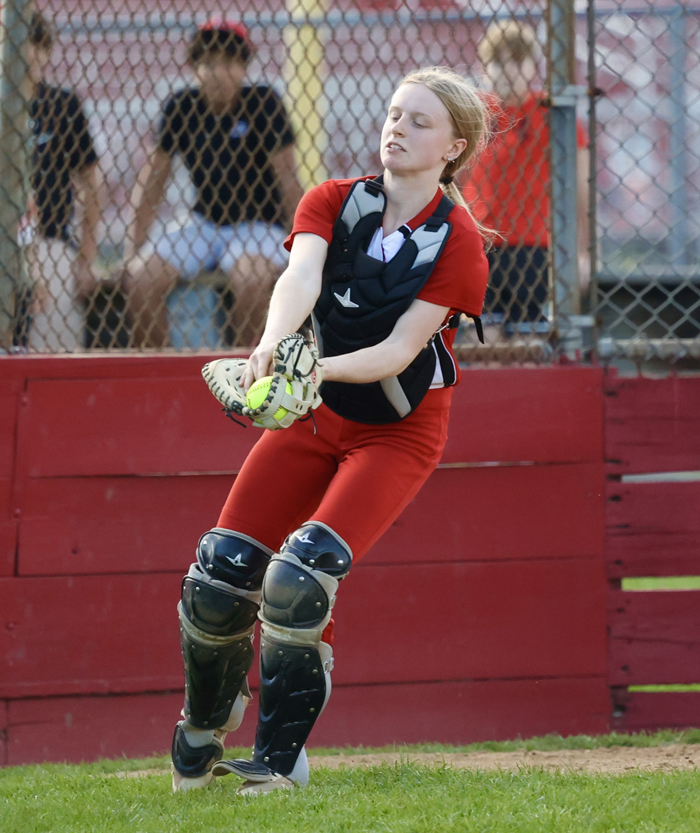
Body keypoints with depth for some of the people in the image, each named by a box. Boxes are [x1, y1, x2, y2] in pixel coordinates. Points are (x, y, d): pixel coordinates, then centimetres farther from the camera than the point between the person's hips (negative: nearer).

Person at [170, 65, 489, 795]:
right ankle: (202, 732, 20)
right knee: (219, 575, -7)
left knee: (299, 578, -24)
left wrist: (322, 369, -42)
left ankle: (279, 758, -9)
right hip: (311, 417, 4)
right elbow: (300, 277, -26)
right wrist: (273, 346, -47)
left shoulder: (457, 243, -15)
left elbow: (400, 348, -23)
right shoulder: (332, 202, -6)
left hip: (399, 430, -4)